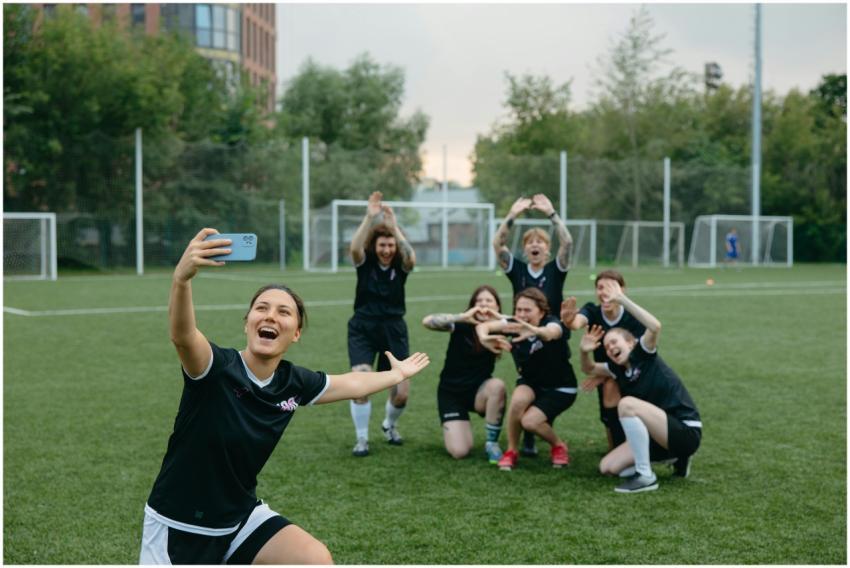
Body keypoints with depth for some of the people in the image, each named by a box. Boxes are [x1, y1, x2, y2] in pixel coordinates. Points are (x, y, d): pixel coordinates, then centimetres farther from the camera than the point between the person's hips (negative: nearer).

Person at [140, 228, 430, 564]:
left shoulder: (293, 382, -7)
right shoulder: (217, 368, -25)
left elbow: (347, 383, 14)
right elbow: (182, 336, -48)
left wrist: (397, 374, 29)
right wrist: (182, 277, -67)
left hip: (241, 517, 5)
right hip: (178, 527, -5)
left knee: (316, 561, -13)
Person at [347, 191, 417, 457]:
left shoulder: (400, 266, -4)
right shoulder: (365, 263, -5)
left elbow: (412, 258, -28)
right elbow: (354, 248, -28)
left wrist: (394, 225, -32)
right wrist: (369, 217, -36)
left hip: (393, 330, 1)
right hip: (363, 329, -1)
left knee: (402, 393, -1)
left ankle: (389, 425, 34)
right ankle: (361, 439, 2)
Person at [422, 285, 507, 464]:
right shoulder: (462, 325, -15)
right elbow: (427, 321, -30)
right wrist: (462, 317, -36)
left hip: (479, 390, 2)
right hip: (451, 392, -2)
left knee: (497, 385, -35)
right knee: (460, 451, -17)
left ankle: (492, 443, -15)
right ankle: (452, 429, 21)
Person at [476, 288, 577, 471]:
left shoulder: (551, 322, -27)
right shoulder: (515, 324, -15)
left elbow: (551, 332, -54)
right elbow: (482, 326, -28)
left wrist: (535, 331, -79)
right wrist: (484, 338, -54)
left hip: (560, 388, -4)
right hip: (531, 382, 4)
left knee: (530, 421, -24)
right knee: (519, 399, -30)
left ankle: (559, 446, 8)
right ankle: (511, 451, -9)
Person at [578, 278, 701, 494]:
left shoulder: (644, 356, -10)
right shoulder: (619, 369, 9)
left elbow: (655, 327, -30)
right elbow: (589, 369, 24)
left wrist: (622, 299, -31)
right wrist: (585, 352, 0)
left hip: (686, 431, -9)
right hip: (662, 435, 9)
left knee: (627, 403, -28)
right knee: (608, 467, 4)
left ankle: (646, 476, -20)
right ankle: (676, 459, 15)